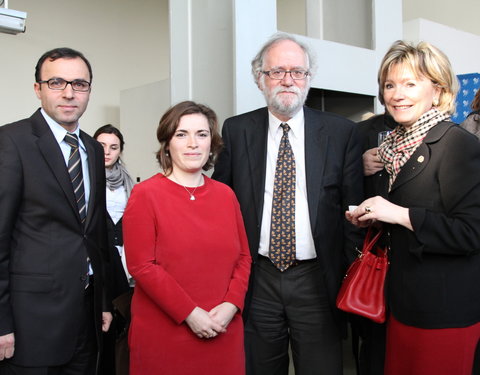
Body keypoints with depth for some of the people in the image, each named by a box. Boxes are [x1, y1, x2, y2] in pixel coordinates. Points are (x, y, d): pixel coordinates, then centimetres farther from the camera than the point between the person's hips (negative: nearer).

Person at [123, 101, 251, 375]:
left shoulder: (226, 195, 7)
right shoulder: (145, 195, -5)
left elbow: (243, 256, 8)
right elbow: (141, 265, -11)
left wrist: (231, 305, -7)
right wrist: (189, 313, -14)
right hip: (164, 334, -3)